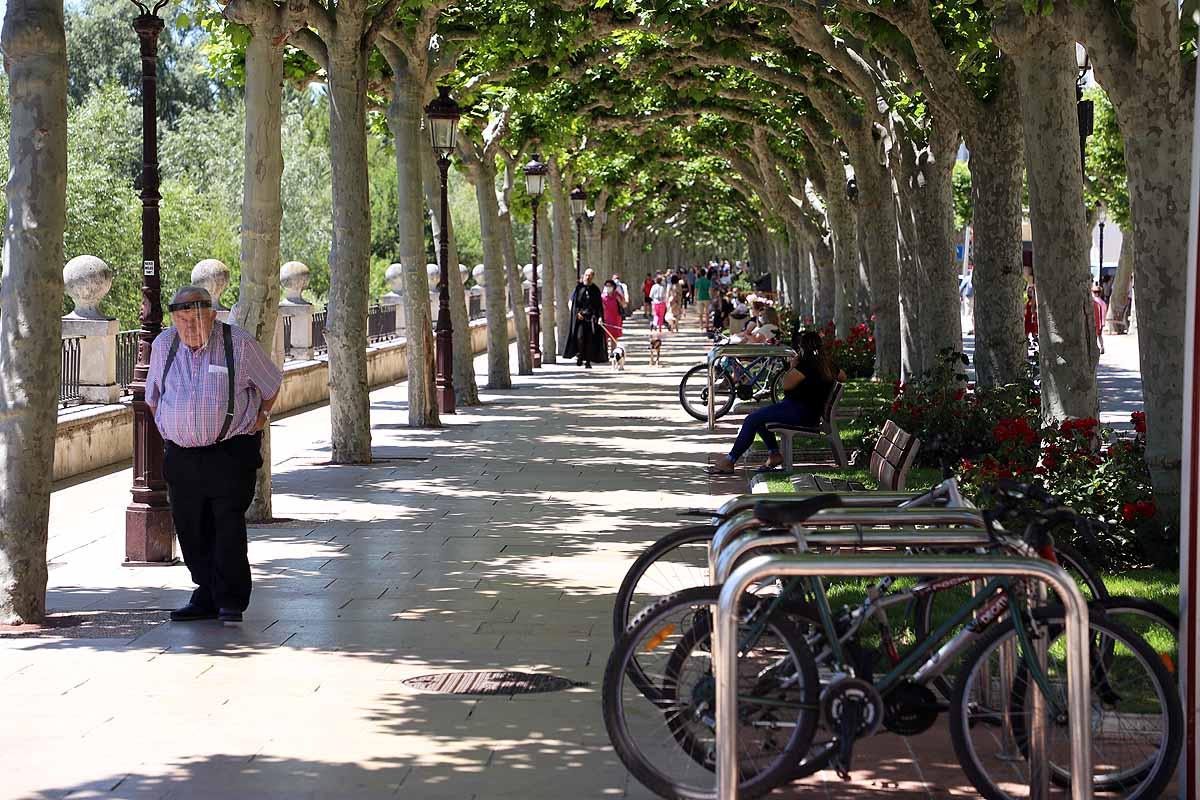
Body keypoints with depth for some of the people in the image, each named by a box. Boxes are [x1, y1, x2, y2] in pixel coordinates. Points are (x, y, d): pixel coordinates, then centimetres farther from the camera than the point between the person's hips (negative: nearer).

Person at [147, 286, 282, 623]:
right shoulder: (163, 345, 7)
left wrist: (261, 418, 10)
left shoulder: (239, 343, -4)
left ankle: (231, 601, -7)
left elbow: (271, 383, 12)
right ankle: (207, 596, 15)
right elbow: (153, 395, 23)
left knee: (229, 525, -11)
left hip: (232, 451, -4)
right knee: (191, 529, 4)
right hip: (181, 454, 4)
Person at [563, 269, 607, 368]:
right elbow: (573, 301, 4)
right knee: (580, 336, -16)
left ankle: (588, 360, 5)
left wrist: (600, 317, -8)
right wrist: (577, 312, -10)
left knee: (590, 339, -2)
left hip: (592, 317, 1)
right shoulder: (578, 287, 5)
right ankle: (579, 355, 4)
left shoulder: (596, 290, 7)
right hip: (580, 316, -1)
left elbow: (599, 305, 6)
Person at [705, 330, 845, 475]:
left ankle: (728, 462, -19)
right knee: (759, 417, 19)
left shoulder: (807, 364, -17)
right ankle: (774, 454, 10)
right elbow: (843, 376, 31)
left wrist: (792, 367, -2)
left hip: (800, 412, -11)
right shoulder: (826, 364, 12)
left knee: (751, 420, -17)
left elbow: (787, 384, -19)